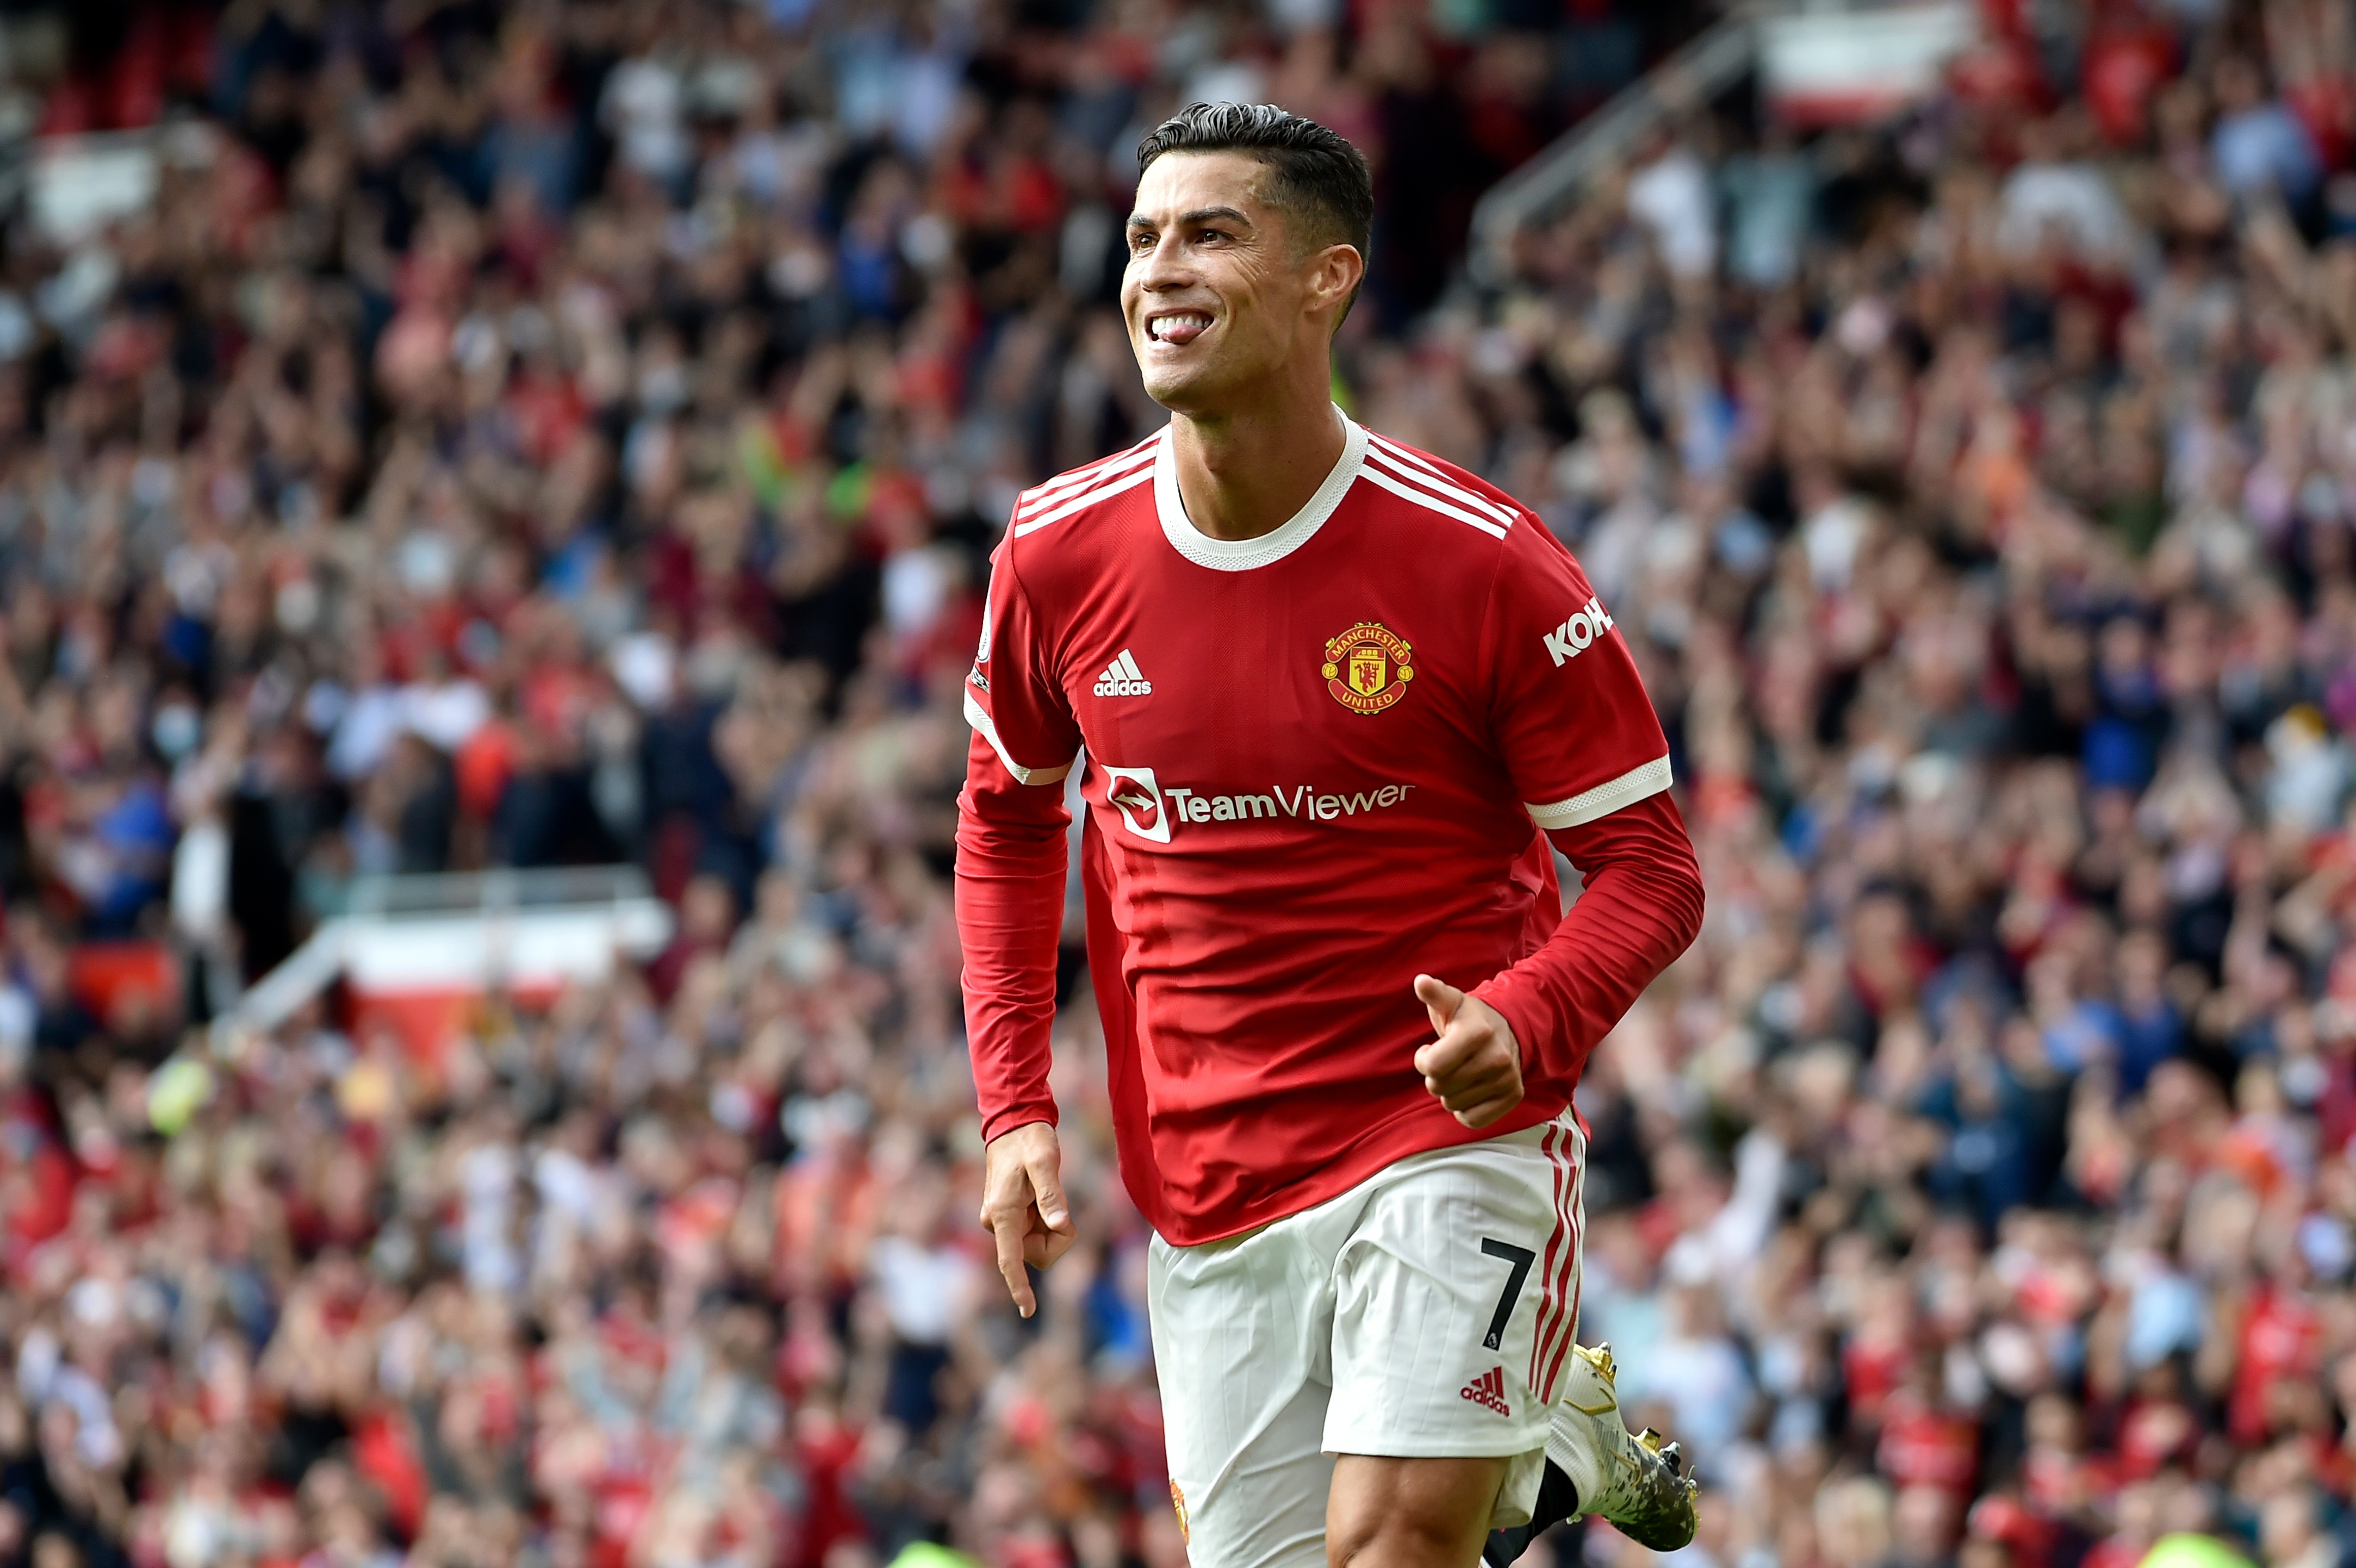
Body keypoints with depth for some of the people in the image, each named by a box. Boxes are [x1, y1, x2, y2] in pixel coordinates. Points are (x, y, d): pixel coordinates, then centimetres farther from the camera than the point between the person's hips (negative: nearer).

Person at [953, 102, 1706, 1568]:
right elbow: (1007, 813, 17)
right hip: (1204, 1193, 4)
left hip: (1449, 1133, -4)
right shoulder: (1060, 553, -1)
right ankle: (1546, 1437, 31)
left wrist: (1525, 1019, -26)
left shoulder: (1484, 565, -12)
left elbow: (1652, 867, -6)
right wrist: (1015, 1107, 8)